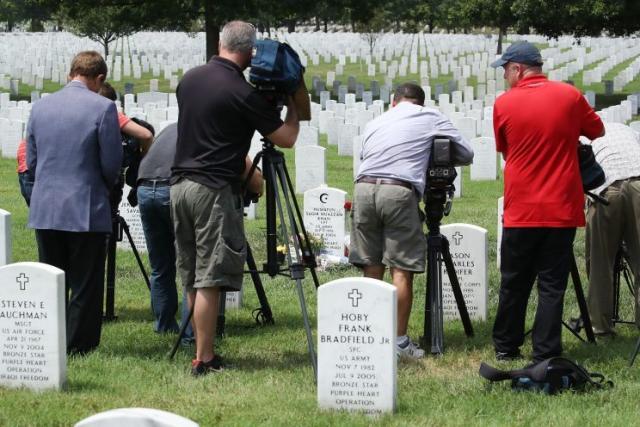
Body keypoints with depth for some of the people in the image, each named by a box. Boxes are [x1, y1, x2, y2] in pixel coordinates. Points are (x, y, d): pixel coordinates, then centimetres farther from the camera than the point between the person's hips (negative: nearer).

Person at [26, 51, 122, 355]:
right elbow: (111, 162, -8)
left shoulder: (41, 106, 6)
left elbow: (31, 160, 10)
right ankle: (80, 346, 5)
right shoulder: (102, 107, -10)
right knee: (85, 285, 4)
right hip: (86, 210, -5)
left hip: (44, 209, 5)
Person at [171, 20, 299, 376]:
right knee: (210, 280, -6)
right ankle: (204, 361, -5)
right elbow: (286, 138, -8)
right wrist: (294, 103, 8)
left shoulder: (190, 79, 9)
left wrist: (246, 171, 27)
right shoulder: (243, 93, -12)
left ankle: (205, 351, 17)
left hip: (181, 183, 7)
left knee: (193, 279, 11)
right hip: (215, 190, -7)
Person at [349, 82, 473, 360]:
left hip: (363, 187, 4)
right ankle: (400, 341, 0)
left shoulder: (375, 123, 27)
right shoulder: (431, 118, 16)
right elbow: (466, 154, 18)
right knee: (401, 270, 0)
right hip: (399, 191, -4)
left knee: (371, 269, 11)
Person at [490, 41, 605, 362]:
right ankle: (545, 354, 0)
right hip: (562, 210, 0)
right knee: (552, 284, 3)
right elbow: (596, 131, 12)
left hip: (520, 211, 0)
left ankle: (506, 348, 21)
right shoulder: (570, 96, -3)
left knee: (513, 283, 13)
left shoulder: (504, 104, -4)